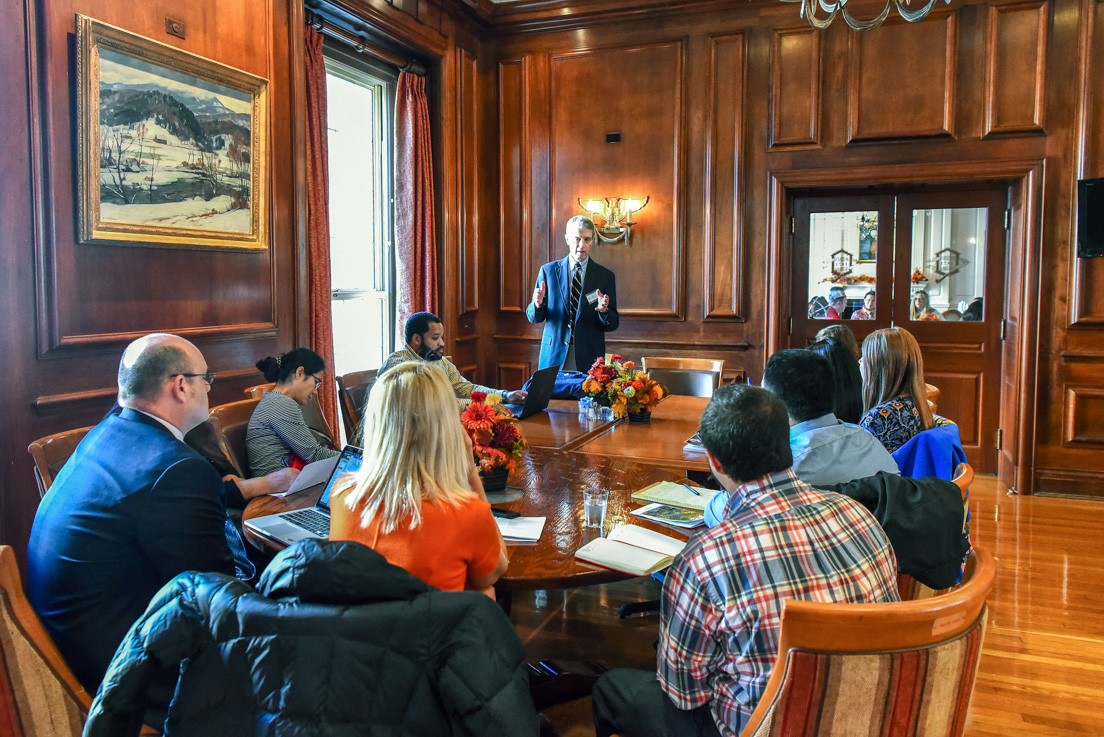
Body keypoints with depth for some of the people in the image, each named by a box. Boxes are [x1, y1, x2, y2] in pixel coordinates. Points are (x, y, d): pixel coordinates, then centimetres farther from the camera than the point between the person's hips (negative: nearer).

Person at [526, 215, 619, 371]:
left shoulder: (605, 275, 3)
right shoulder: (548, 270, 5)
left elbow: (613, 325, 2)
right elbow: (534, 317, 4)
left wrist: (604, 311, -19)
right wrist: (537, 304, -17)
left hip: (588, 358, 0)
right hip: (554, 356, 0)